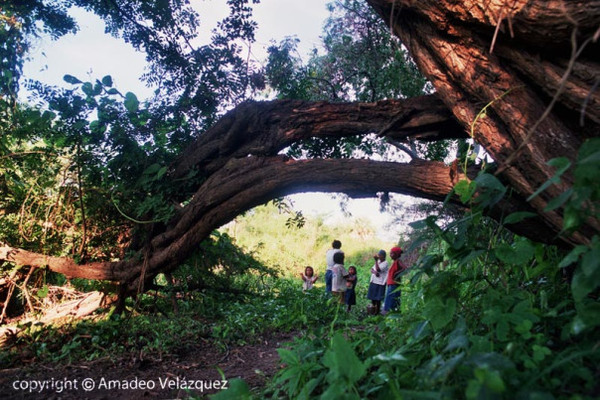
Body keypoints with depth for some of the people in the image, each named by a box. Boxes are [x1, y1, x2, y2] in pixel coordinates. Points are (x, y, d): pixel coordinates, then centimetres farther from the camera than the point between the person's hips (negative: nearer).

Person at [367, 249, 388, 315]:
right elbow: (372, 269, 7)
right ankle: (373, 310, 25)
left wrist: (376, 260, -24)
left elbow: (378, 269, -24)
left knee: (378, 298, -2)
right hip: (373, 282, 7)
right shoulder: (378, 261, 12)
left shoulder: (385, 263, -11)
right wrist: (374, 272, -15)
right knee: (372, 297, 12)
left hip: (380, 283, -7)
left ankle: (377, 311, 8)